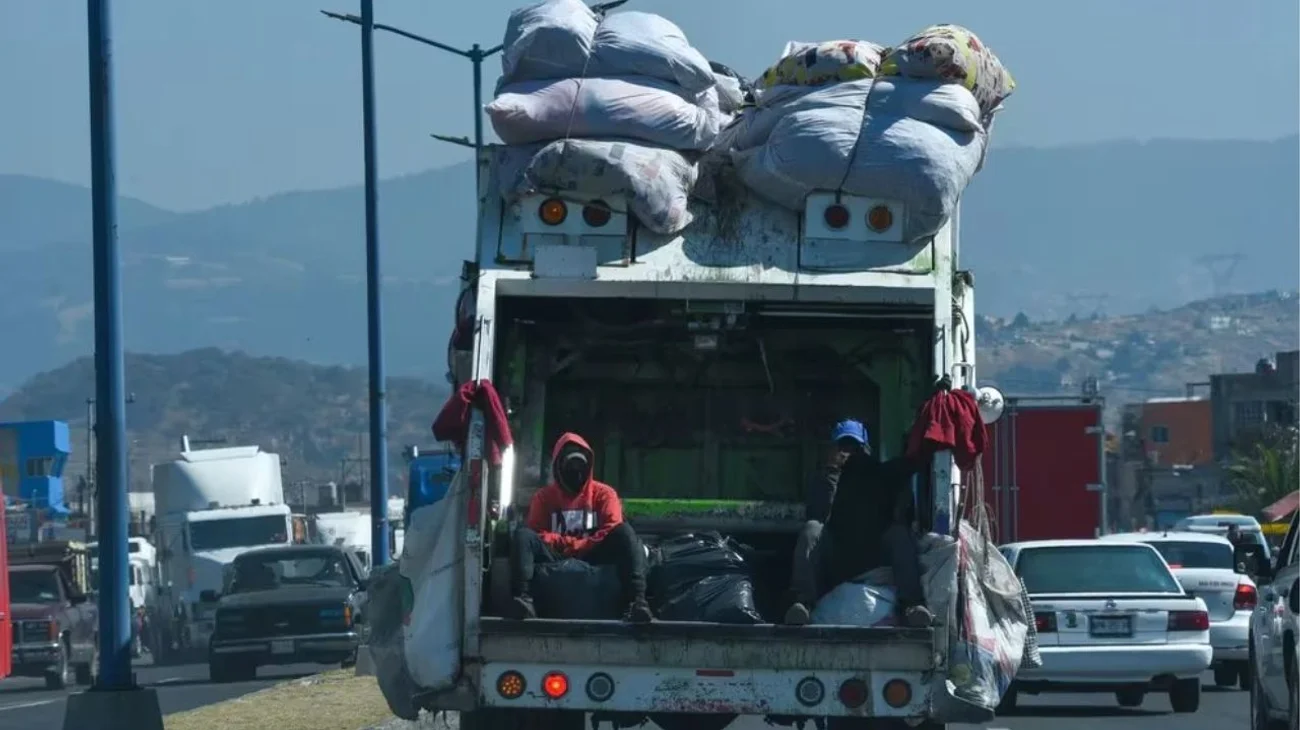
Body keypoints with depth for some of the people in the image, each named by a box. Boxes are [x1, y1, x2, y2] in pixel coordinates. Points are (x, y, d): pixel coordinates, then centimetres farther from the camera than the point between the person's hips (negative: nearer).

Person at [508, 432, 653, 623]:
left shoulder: (603, 493, 16)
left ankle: (636, 600, -47)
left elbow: (613, 532, 1)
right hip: (555, 557, 1)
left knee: (624, 531, -27)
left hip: (592, 557, -1)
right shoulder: (544, 496, 18)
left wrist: (580, 546, -13)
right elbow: (537, 534, 6)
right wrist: (570, 543, -11)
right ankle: (522, 598, -48)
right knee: (523, 534, -25)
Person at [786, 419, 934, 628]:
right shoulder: (825, 479, 12)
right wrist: (832, 471, -10)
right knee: (811, 529, -24)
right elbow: (818, 516, -9)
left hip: (876, 562, 0)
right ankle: (802, 602, -43)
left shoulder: (883, 475, 13)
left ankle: (910, 604, -47)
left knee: (899, 533, -26)